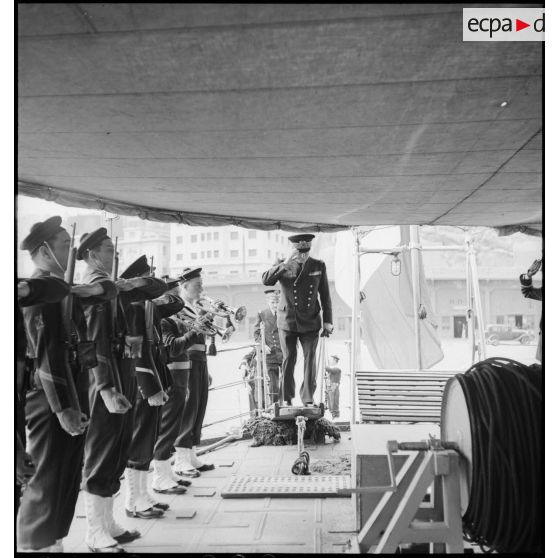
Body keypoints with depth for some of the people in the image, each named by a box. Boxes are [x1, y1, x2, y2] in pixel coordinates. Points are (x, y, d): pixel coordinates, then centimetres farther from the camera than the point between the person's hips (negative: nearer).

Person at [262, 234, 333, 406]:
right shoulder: (283, 266, -3)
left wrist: (328, 320, 3)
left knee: (310, 359, -4)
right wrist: (285, 264, -29)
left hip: (310, 322, 1)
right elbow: (266, 281, -21)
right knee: (289, 359, 5)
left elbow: (325, 295, 5)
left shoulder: (318, 266, 1)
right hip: (287, 321, -1)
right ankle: (287, 399, 19)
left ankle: (308, 399, 7)